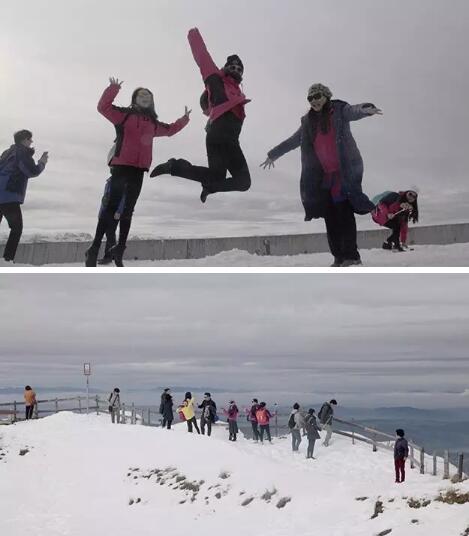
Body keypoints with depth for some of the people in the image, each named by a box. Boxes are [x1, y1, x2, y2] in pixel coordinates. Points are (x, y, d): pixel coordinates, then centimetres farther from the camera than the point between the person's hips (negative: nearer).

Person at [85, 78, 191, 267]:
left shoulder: (153, 123, 20)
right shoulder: (124, 114, 6)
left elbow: (170, 130, 38)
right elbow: (103, 107, -7)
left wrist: (184, 119, 34)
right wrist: (113, 89, -16)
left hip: (138, 170, 6)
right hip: (121, 166, -6)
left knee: (127, 210, 6)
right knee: (112, 207, -13)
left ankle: (119, 251, 8)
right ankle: (94, 249, -13)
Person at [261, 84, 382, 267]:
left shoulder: (339, 111, 1)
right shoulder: (308, 122, 17)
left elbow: (354, 111, -21)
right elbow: (292, 141, 29)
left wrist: (366, 109, -44)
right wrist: (273, 154, 37)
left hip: (345, 172, -6)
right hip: (323, 176, 6)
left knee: (344, 214, -11)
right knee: (330, 217, 1)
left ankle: (351, 255, -10)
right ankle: (339, 257, 4)